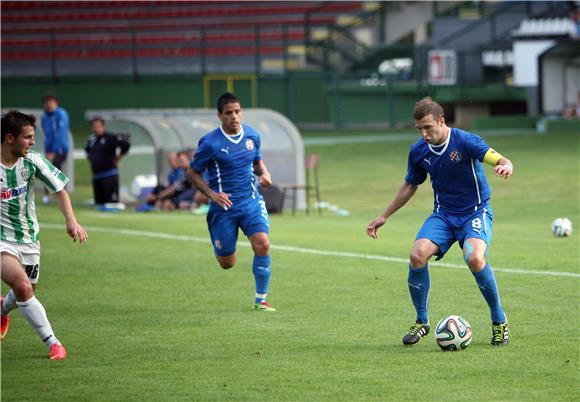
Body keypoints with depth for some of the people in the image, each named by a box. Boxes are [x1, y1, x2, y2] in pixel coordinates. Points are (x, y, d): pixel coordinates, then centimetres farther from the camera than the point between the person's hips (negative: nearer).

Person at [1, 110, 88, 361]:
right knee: (22, 286, -23)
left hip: (28, 238, 4)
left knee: (27, 290, 13)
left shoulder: (32, 161, -9)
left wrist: (72, 222, -12)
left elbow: (59, 189, 0)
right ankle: (52, 343, -14)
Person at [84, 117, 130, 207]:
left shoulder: (110, 138, -9)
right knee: (99, 201, 9)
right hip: (96, 175, 8)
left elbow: (126, 145, -18)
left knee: (112, 201, -12)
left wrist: (118, 157, -10)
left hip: (109, 175, -7)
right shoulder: (91, 140, 13)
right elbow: (87, 149, 37)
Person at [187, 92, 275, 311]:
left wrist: (264, 174, -2)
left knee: (262, 244, -20)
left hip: (251, 201, 3)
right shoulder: (210, 143, -13)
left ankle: (261, 299, -5)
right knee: (227, 263, 4)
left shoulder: (252, 135, 2)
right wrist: (212, 194, -17)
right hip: (224, 205, -3)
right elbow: (192, 173, -4)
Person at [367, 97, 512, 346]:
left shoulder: (465, 141, -16)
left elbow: (502, 161, -23)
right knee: (417, 255, -22)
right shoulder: (418, 151, 0)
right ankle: (422, 321, -1)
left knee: (474, 258, -32)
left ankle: (499, 321, -10)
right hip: (443, 214, 4)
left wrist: (505, 167, -48)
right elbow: (410, 185, 16)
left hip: (475, 212, -4)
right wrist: (384, 217, 19)